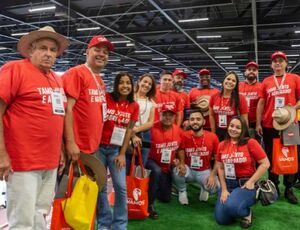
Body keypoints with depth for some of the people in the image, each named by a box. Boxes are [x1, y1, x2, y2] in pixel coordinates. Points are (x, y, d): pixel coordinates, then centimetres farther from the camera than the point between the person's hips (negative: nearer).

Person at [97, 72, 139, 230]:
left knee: (121, 187, -1)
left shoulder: (134, 106, 2)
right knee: (100, 186, 4)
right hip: (99, 147, -2)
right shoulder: (106, 98, -7)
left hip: (116, 149, 2)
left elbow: (129, 130, 2)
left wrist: (122, 154, -3)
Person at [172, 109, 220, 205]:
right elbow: (180, 156, -5)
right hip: (188, 170, 0)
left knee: (215, 187, -27)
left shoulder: (212, 137, -12)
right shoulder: (184, 136, -13)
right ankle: (182, 191, 4)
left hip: (205, 171, 0)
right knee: (176, 171, -32)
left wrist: (213, 175, -15)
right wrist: (181, 164, -27)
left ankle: (204, 188, 15)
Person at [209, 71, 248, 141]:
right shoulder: (214, 97, -1)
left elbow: (244, 120, -6)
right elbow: (211, 116, 8)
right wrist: (213, 133, 6)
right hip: (218, 132, 3)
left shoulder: (240, 98, -8)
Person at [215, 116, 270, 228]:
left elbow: (265, 164, -9)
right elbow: (220, 168, 3)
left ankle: (247, 213, 5)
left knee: (230, 206, -31)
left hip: (246, 184, -4)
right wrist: (224, 189, -3)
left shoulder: (250, 143, -11)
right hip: (228, 184, 5)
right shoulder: (222, 145, 2)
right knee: (221, 219, -3)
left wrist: (251, 182, -13)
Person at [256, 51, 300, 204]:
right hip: (269, 125, 2)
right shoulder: (266, 82, 7)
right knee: (271, 157, 9)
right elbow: (261, 103, 6)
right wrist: (258, 123, 0)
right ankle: (273, 187, 20)